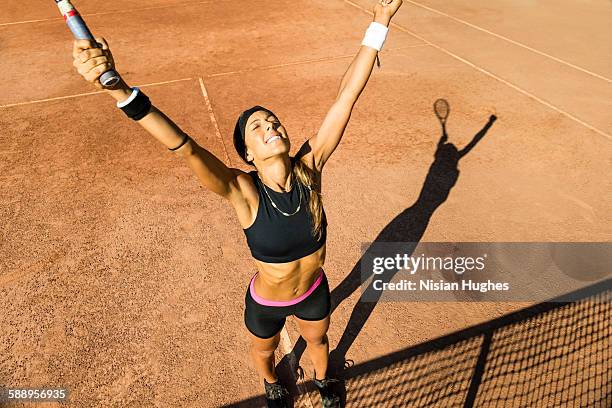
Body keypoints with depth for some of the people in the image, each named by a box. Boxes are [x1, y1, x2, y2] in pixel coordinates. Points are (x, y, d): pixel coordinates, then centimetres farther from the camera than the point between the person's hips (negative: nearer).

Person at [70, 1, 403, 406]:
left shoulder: (310, 168, -24)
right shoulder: (244, 192, -32)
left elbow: (346, 98, -26)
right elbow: (185, 147, -47)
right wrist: (118, 89, -60)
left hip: (314, 291, 3)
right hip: (266, 304, -2)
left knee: (318, 339, 33)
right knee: (264, 350, 29)